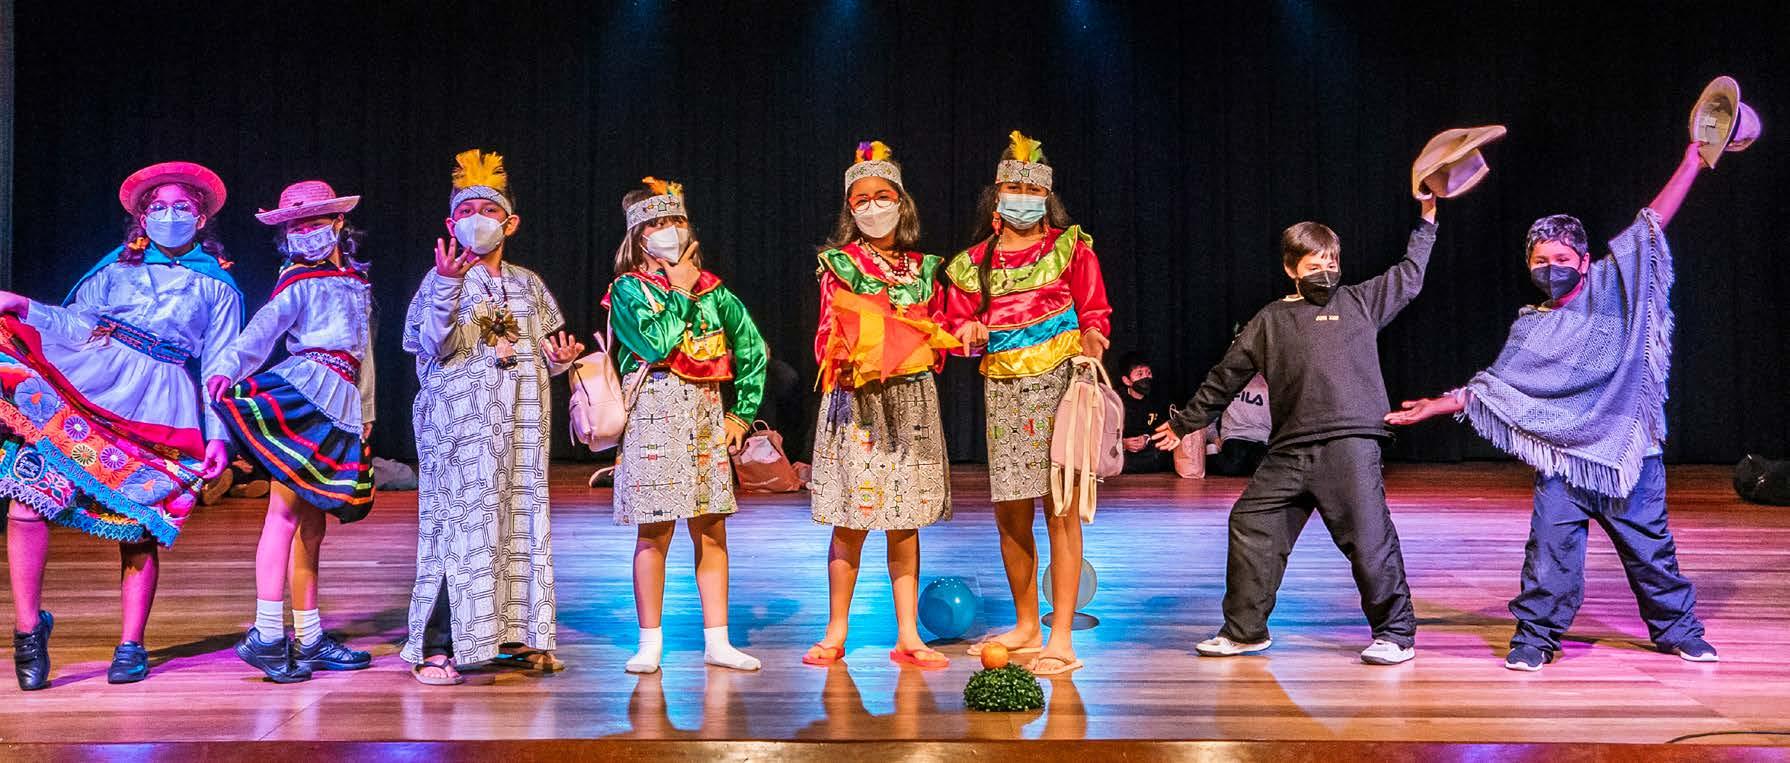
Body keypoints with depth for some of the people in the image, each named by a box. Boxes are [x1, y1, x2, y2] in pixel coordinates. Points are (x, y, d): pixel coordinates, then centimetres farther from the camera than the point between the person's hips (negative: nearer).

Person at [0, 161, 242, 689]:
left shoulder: (218, 287, 14)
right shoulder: (117, 266, 20)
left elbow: (220, 367, 9)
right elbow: (78, 323, 11)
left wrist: (218, 434, 1)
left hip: (159, 406, -1)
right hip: (87, 382, 2)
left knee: (141, 528, -2)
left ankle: (131, 646, 12)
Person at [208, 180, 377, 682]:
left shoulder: (357, 279, 21)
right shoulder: (300, 282, 3)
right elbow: (264, 326, -14)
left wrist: (366, 411, 25)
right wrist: (228, 367, -31)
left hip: (342, 406, 6)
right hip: (306, 391, -6)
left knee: (312, 525, 10)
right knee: (285, 512, -15)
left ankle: (309, 639, 15)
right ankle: (266, 635, -15)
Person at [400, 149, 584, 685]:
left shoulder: (528, 284, 14)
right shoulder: (444, 279, 0)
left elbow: (545, 351, 19)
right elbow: (436, 346, -12)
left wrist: (559, 360, -4)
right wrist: (447, 285, -23)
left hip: (520, 422, 5)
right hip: (460, 420, -5)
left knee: (521, 520, 6)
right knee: (459, 519, -7)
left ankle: (514, 635, 17)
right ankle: (436, 648, 0)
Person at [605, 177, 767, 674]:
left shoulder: (711, 289, 12)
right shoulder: (627, 289, 1)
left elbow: (752, 349, 16)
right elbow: (655, 342, -16)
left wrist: (742, 411, 11)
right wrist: (679, 292, -6)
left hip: (707, 413, 4)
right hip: (654, 412, -3)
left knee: (711, 530, 5)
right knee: (654, 532, -2)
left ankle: (717, 641, 13)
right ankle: (650, 643, 9)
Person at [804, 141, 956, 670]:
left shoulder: (922, 268, 12)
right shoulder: (839, 264, 2)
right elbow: (828, 335, -2)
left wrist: (932, 349, -3)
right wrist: (843, 366, -20)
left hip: (913, 397, 3)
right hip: (856, 399, -3)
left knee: (906, 519, 6)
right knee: (852, 520, -1)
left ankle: (908, 636, 13)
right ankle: (836, 633, 12)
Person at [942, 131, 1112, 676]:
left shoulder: (1070, 247, 4)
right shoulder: (973, 263, 13)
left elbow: (1096, 314, 3)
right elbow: (957, 323, 17)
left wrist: (1091, 341, -18)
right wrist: (970, 334, -5)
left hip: (1059, 384, -4)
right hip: (1003, 390, 4)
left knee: (1060, 508, -6)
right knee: (1010, 514, 9)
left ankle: (1061, 639, 0)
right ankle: (1026, 627, 26)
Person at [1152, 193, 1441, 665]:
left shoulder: (1359, 302, 15)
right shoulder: (1270, 321, 16)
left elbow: (1408, 277, 23)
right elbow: (1227, 375, 20)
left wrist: (1426, 220, 20)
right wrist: (1186, 422, 24)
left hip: (1350, 443, -2)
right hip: (1289, 451, 3)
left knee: (1368, 536, -6)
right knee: (1250, 524, 0)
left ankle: (1396, 634, 10)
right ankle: (1244, 630, 13)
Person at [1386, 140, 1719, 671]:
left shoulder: (1614, 284, 3)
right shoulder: (1531, 327, 7)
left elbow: (1653, 221, 1)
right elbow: (1492, 388, 7)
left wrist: (1693, 160, 0)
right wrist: (1437, 406, -2)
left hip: (1628, 448, -1)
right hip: (1563, 454, 1)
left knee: (1649, 545, 10)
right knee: (1551, 545, -7)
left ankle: (1678, 630, 28)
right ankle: (1535, 636, 3)